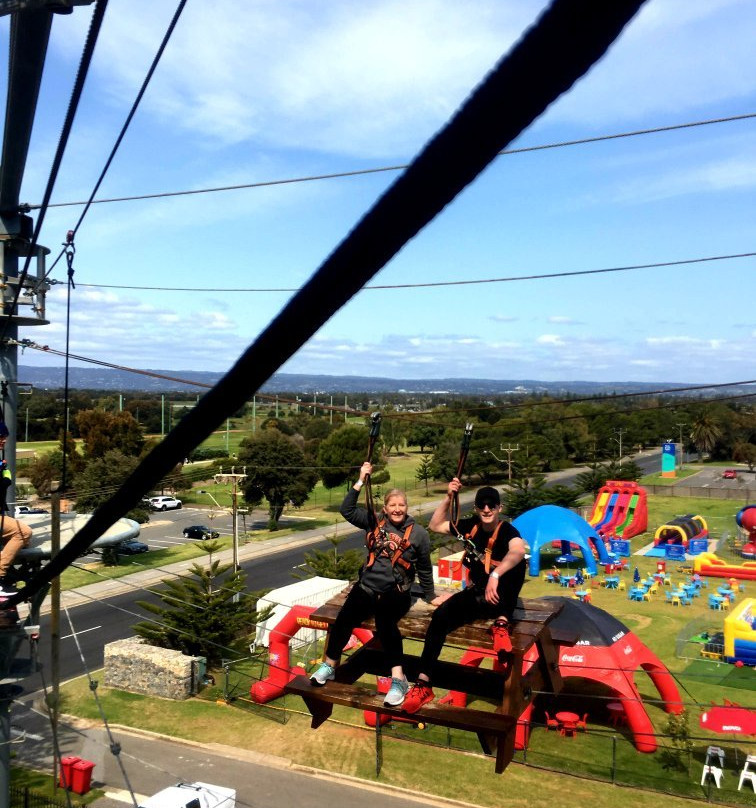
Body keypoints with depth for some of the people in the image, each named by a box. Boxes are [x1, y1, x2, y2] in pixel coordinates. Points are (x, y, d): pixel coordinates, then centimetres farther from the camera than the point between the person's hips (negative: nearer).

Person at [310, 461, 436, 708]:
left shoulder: (418, 533, 4)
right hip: (366, 587, 3)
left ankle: (398, 680, -32)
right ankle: (329, 665, -2)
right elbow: (347, 510, 1)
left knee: (384, 619, -35)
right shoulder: (374, 522, 9)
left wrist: (430, 597, 18)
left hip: (396, 593, -3)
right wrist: (361, 481, -4)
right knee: (345, 617, -24)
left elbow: (425, 569, 13)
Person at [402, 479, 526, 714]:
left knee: (516, 562, -34)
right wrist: (448, 498, -2)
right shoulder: (470, 526, 3)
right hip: (476, 594, 5)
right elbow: (435, 525, 10)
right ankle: (423, 684, -19)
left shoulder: (507, 531, -15)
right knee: (440, 615, -23)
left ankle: (501, 623, -27)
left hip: (499, 598, -4)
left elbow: (518, 551, -40)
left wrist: (495, 575, -53)